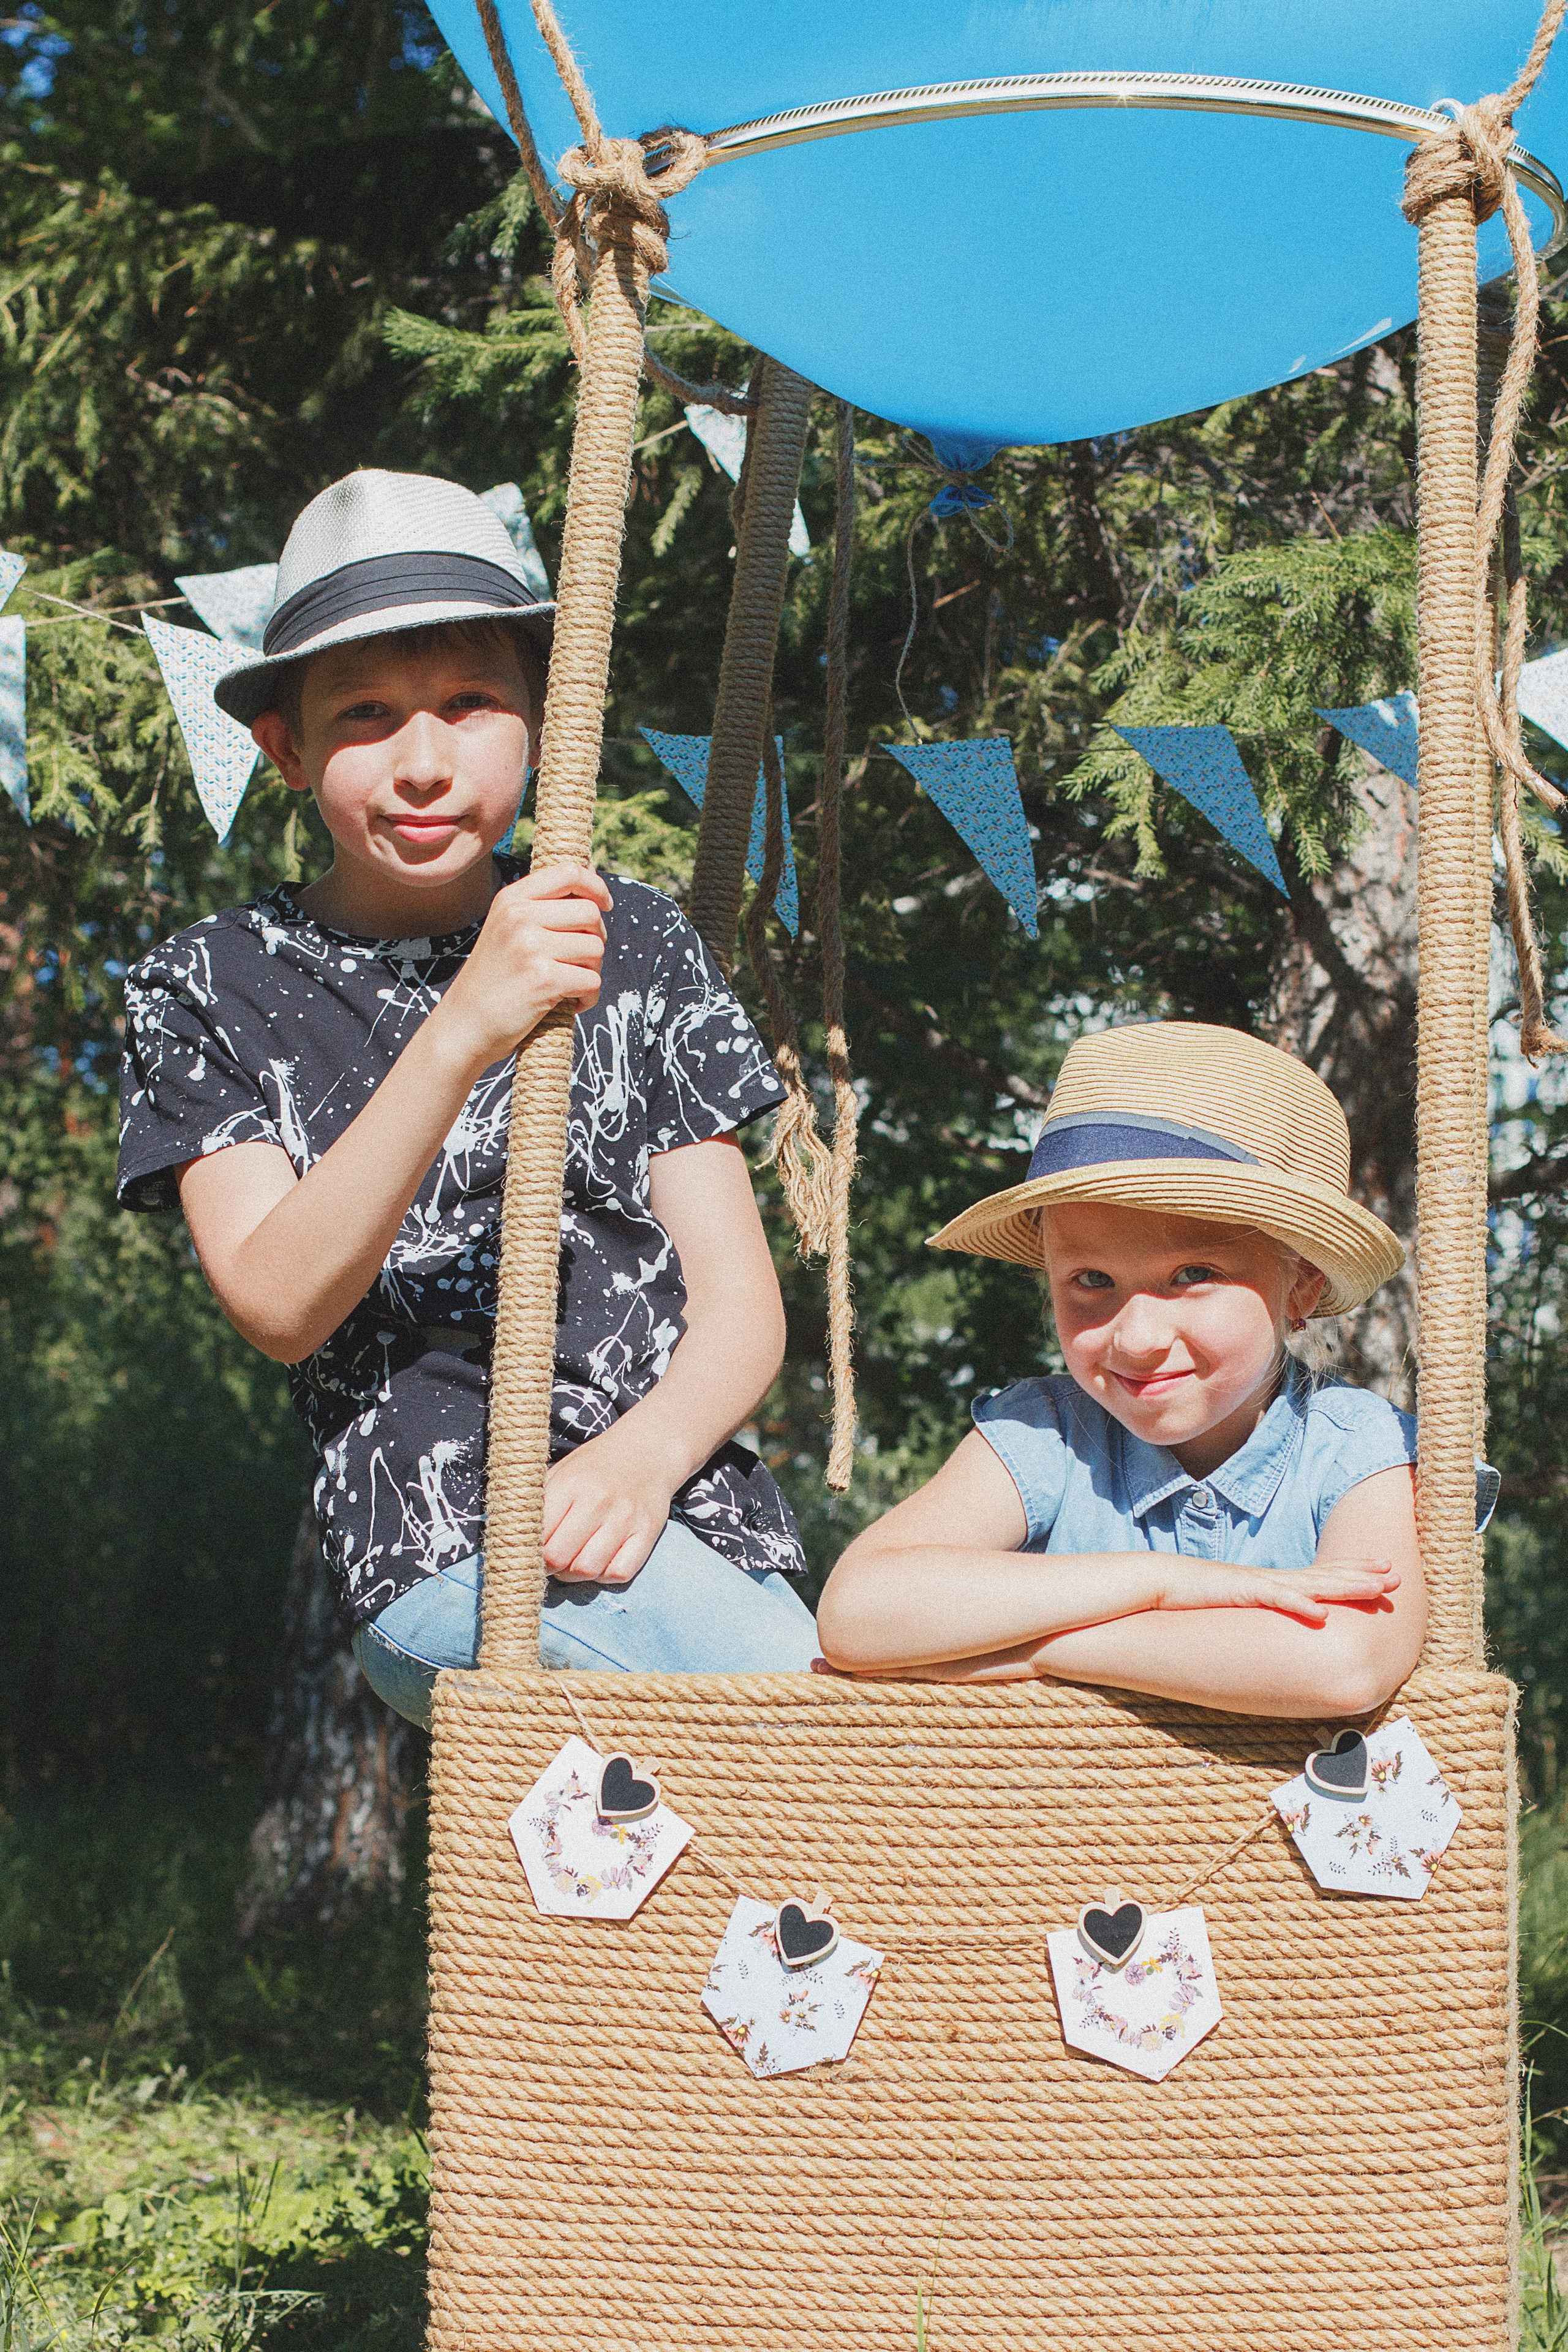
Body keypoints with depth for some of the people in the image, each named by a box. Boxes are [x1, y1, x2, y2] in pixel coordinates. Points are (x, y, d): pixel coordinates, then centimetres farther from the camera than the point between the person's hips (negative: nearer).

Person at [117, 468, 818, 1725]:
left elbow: (741, 1300, 9)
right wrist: (462, 1032, -20)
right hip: (451, 1556, -4)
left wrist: (647, 1452, -14)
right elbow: (277, 1304, -8)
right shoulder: (216, 987, 7)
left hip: (699, 1519, 4)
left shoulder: (637, 943, 13)